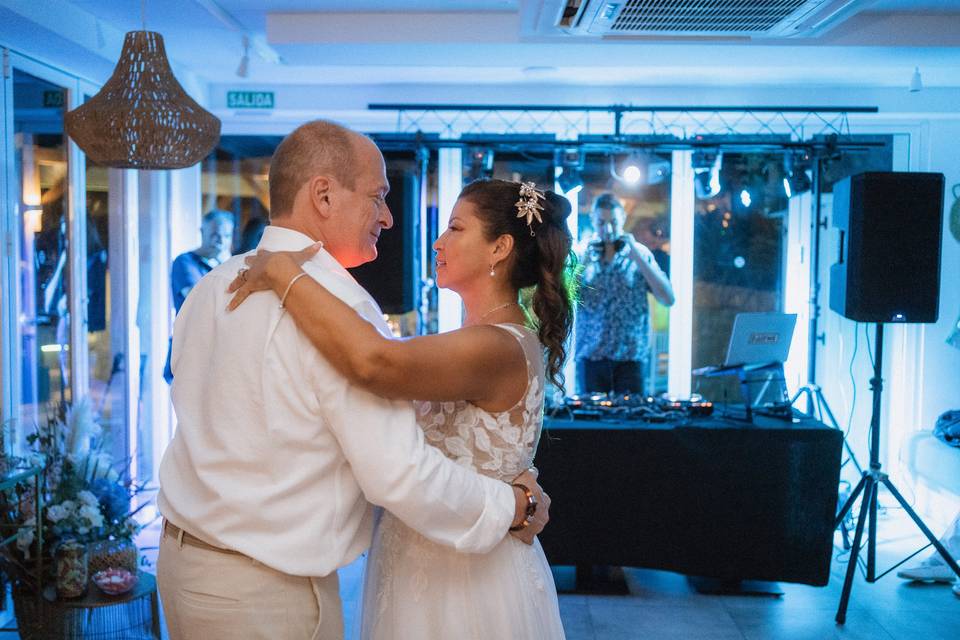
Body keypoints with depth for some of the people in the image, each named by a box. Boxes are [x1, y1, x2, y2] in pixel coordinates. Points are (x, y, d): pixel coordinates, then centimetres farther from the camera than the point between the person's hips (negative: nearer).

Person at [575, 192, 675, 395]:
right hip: (590, 355, 1)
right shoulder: (582, 255, 5)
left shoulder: (640, 253, 3)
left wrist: (636, 255, -10)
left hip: (630, 357, 0)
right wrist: (585, 260, -11)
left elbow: (668, 299, -6)